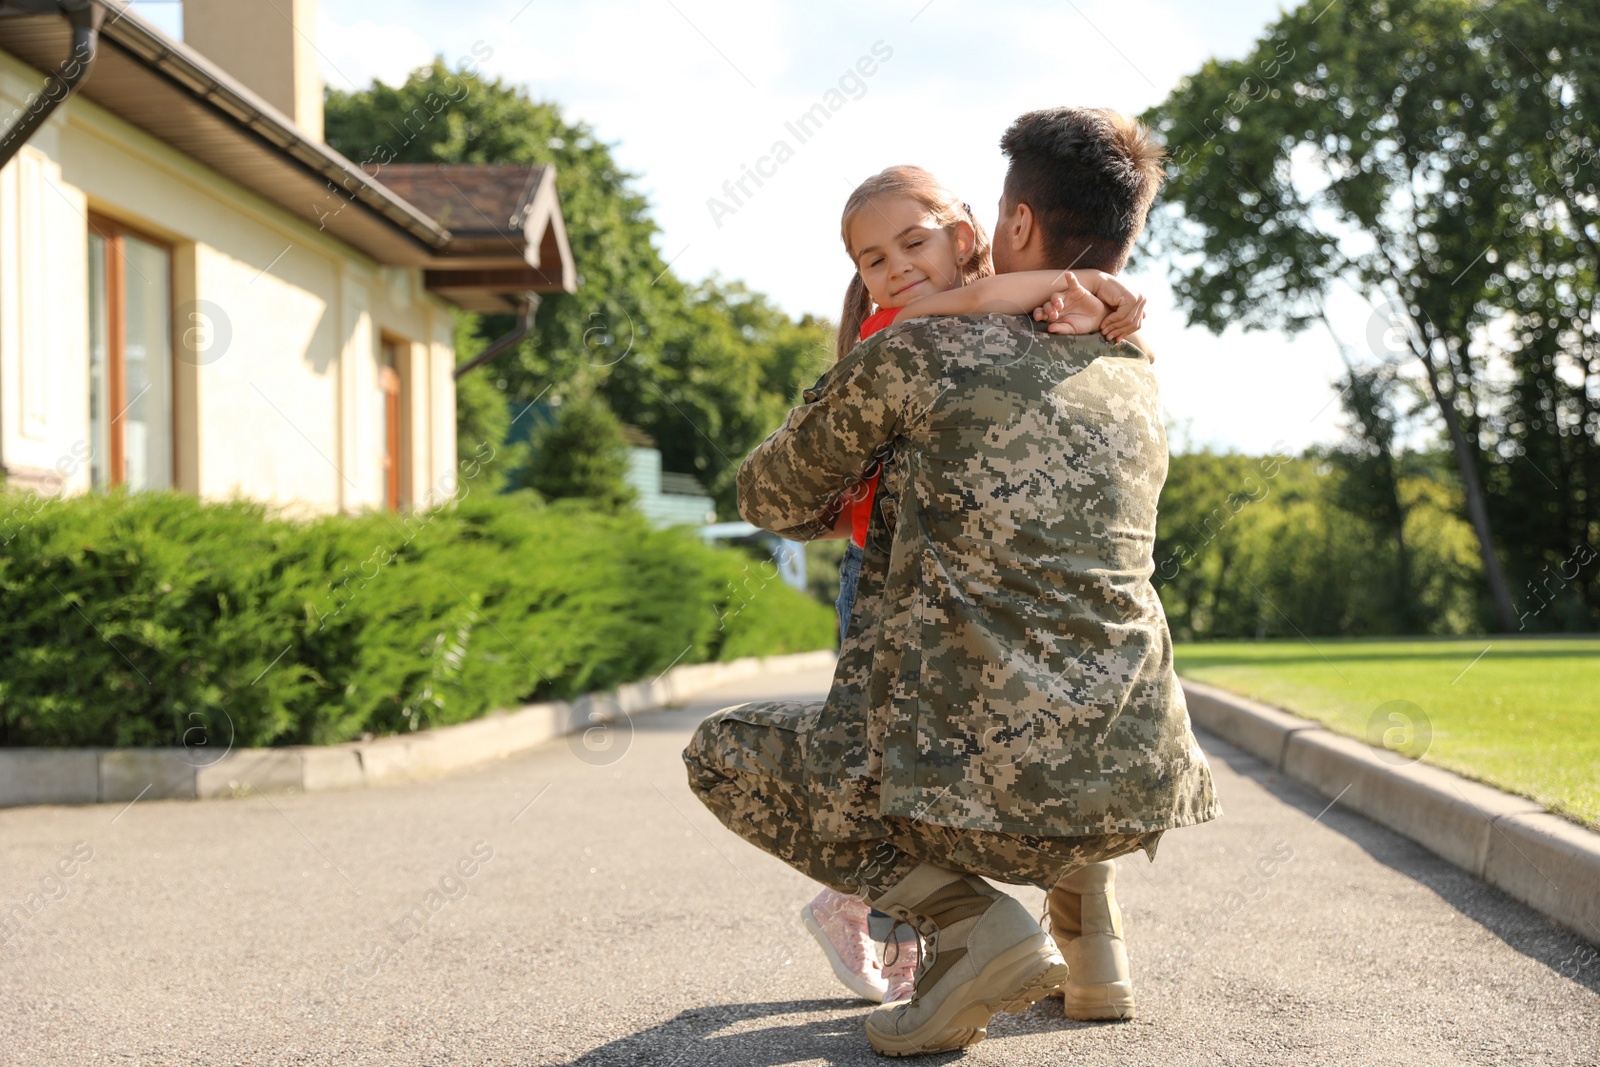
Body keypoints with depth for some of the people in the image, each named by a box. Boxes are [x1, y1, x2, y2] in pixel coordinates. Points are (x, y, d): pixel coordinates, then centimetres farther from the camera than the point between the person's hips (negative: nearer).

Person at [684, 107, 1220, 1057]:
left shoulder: (920, 356, -3)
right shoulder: (1137, 384, 14)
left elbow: (771, 497, 13)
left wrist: (848, 512, 35)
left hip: (987, 788, -6)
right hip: (1137, 794, 7)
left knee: (724, 753, 17)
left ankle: (967, 922, 1)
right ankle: (1083, 920, 20)